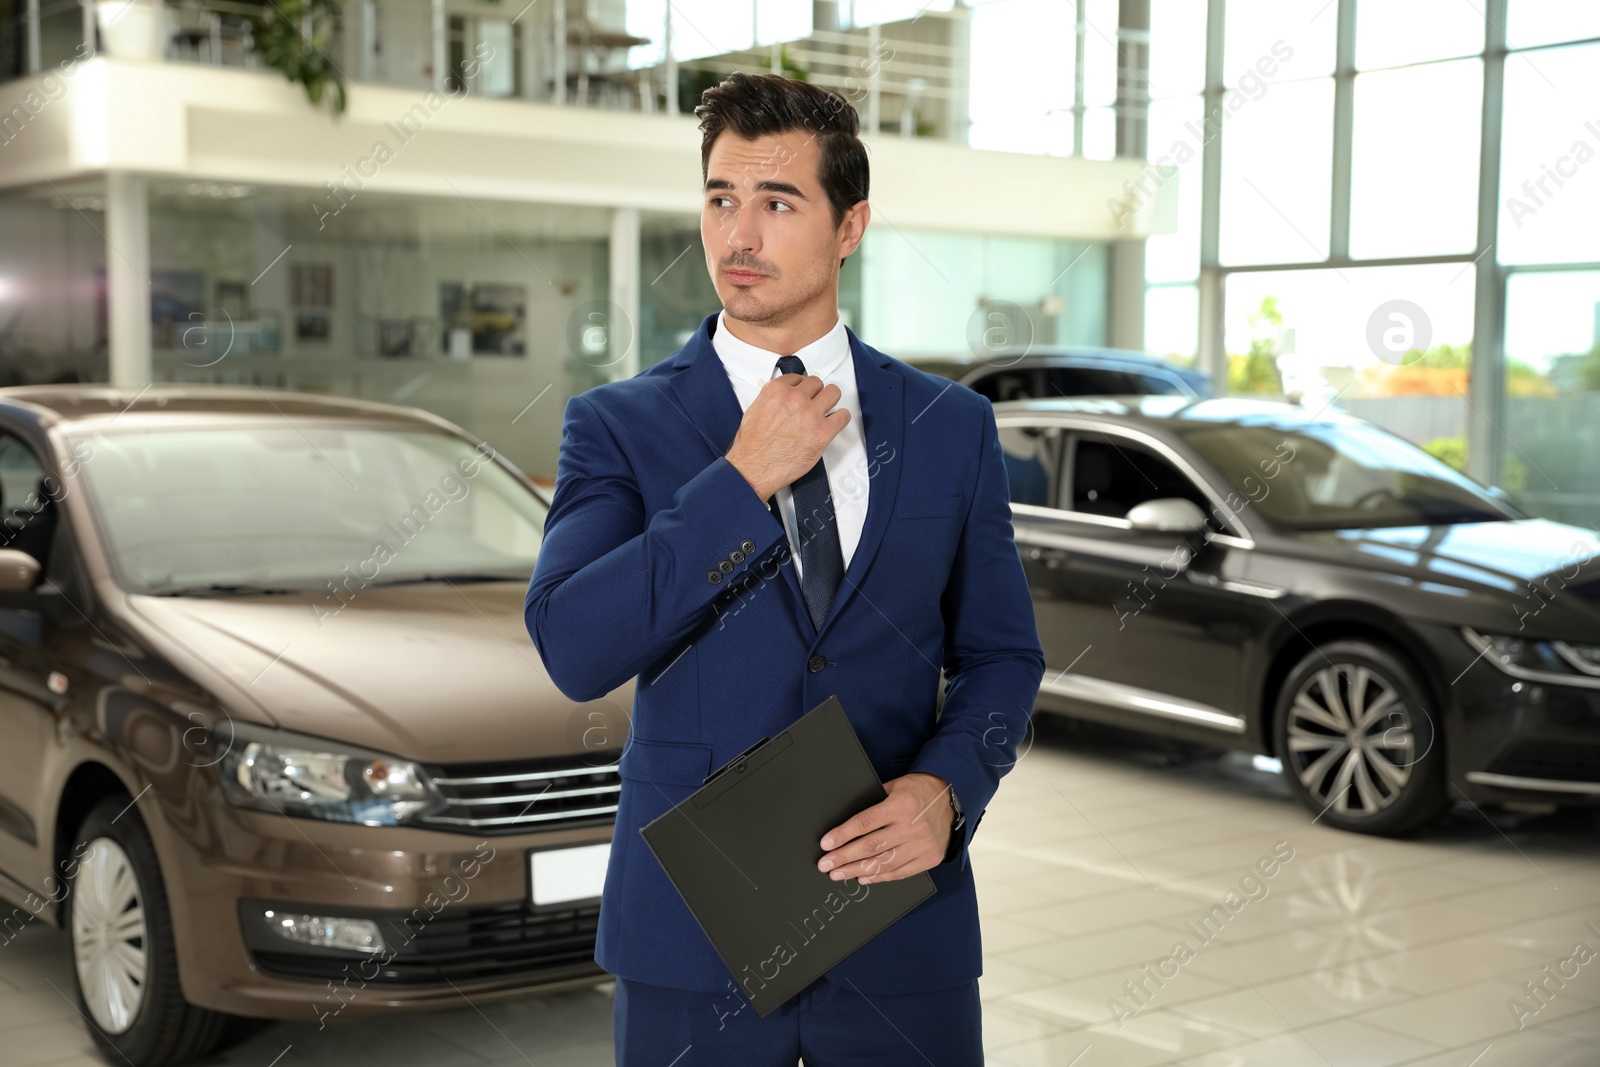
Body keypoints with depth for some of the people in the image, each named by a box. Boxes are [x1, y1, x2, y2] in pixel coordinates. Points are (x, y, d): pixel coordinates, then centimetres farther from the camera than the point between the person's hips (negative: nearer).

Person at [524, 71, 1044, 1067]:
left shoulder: (952, 426, 3)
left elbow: (1001, 654, 8)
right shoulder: (619, 426, -2)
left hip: (901, 930, 2)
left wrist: (947, 788, -11)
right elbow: (573, 650, -16)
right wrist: (744, 479, -17)